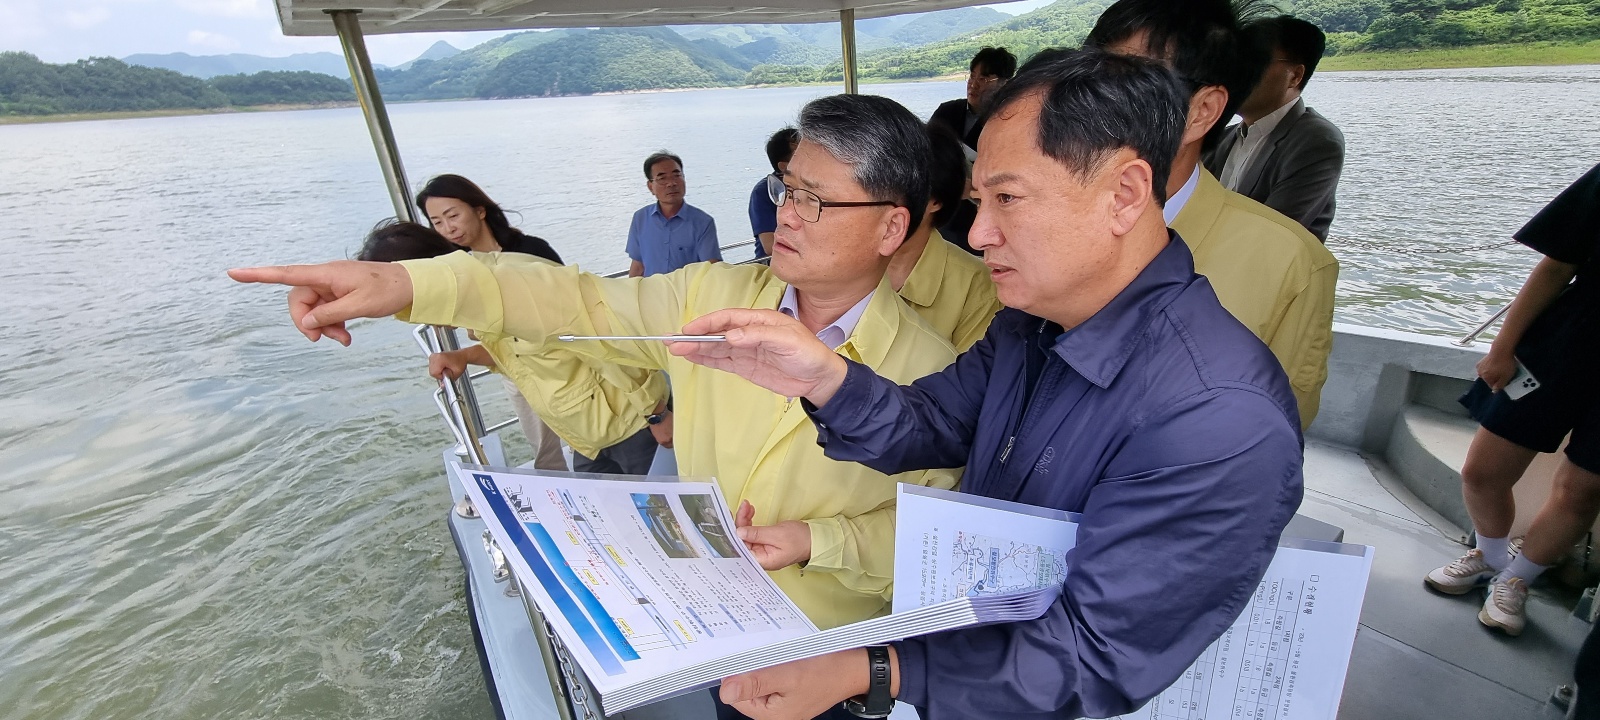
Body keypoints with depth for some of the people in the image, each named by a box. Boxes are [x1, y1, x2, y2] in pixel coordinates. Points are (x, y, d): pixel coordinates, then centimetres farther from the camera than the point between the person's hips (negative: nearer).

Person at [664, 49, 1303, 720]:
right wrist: (827, 379, -19)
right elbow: (932, 427, -1)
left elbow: (1096, 661, -27)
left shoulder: (1219, 420, -29)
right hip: (960, 625, 6)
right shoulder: (1032, 320, -4)